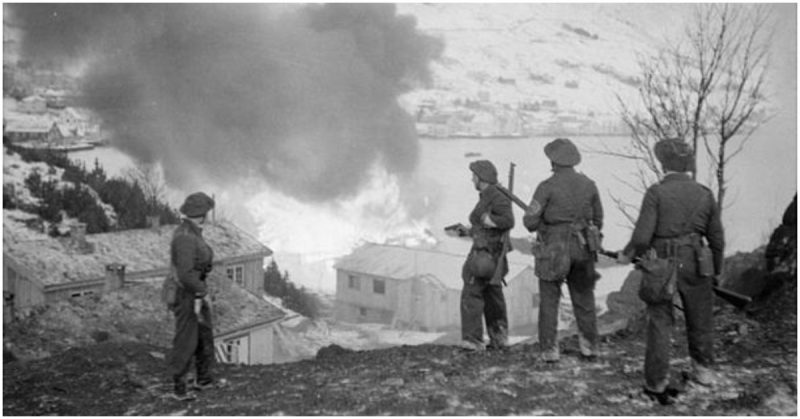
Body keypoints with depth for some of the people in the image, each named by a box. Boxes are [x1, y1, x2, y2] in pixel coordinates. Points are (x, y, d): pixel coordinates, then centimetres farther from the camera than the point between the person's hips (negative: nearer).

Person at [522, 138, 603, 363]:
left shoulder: (547, 186, -12)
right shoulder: (588, 184, 3)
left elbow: (530, 221, -13)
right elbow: (598, 218, 11)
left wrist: (538, 225, 11)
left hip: (554, 249, -4)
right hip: (582, 248, 4)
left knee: (549, 300, 5)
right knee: (584, 299, 15)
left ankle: (549, 350, 4)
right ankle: (589, 347, 20)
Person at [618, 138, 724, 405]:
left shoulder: (656, 192, -12)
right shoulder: (704, 194, -1)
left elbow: (642, 238, -17)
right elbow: (716, 239, 6)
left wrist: (627, 255, 3)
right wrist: (717, 271, 20)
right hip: (694, 264, 3)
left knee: (660, 323, 8)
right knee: (700, 319, 21)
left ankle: (656, 384, 12)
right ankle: (703, 370, 38)